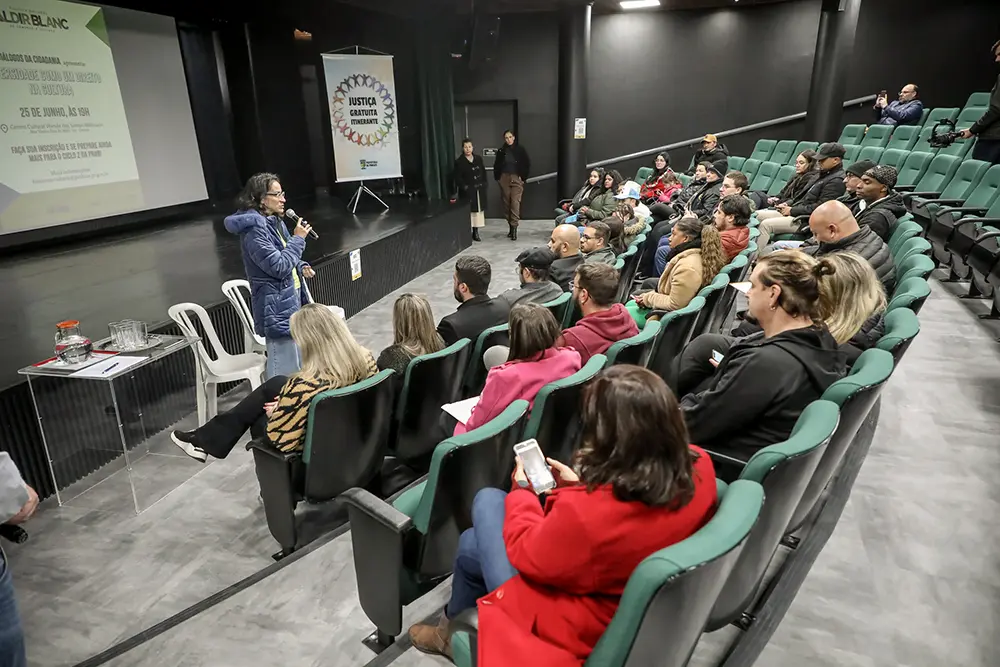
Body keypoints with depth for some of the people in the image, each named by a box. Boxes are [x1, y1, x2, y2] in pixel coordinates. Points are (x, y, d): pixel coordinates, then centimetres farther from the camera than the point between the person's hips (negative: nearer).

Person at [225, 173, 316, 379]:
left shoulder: (274, 221, 10)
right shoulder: (254, 229, -19)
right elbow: (278, 267, -24)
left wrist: (301, 267, 3)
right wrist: (298, 238, -16)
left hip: (292, 300, 10)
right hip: (277, 307, -10)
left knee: (298, 361, 19)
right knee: (285, 369, -3)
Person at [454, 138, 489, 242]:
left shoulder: (478, 159, 11)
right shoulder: (459, 162, -3)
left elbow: (483, 173, 13)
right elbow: (458, 178, -6)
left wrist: (484, 184, 3)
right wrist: (464, 187, -16)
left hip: (479, 190, 5)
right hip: (467, 191, -5)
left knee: (478, 210, 6)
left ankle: (476, 232, 15)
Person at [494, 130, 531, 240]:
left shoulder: (520, 150, 0)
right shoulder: (501, 151, 7)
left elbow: (527, 164, 3)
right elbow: (496, 165, 15)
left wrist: (523, 177, -3)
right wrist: (498, 178, 7)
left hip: (516, 179, -3)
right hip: (504, 179, 3)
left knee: (515, 203, -13)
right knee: (506, 203, 4)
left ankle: (514, 228, -13)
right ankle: (510, 226, 13)